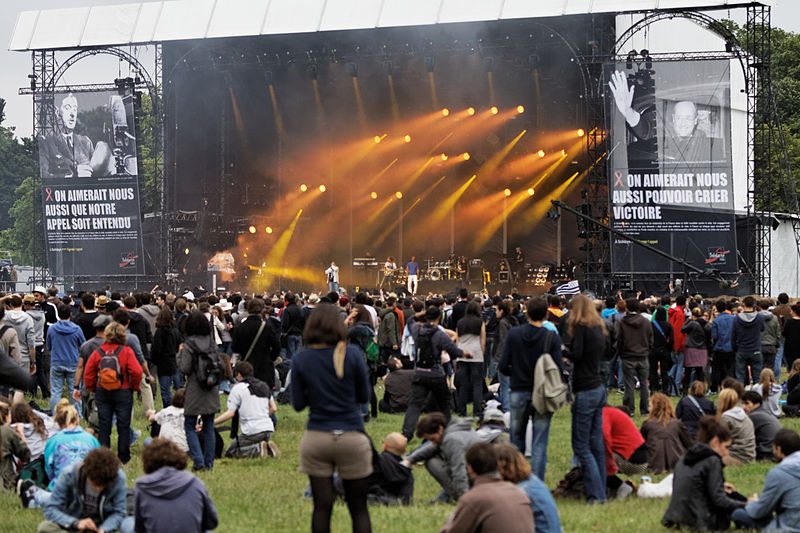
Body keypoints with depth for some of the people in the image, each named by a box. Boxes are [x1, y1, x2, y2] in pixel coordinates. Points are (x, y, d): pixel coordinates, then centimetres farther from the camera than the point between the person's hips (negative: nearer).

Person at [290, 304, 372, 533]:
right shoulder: (352, 354, -6)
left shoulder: (300, 359, -2)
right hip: (352, 437, -1)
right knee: (358, 507, 7)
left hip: (316, 438, 1)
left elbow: (298, 404, 1)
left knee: (322, 507, 4)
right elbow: (364, 396, 3)